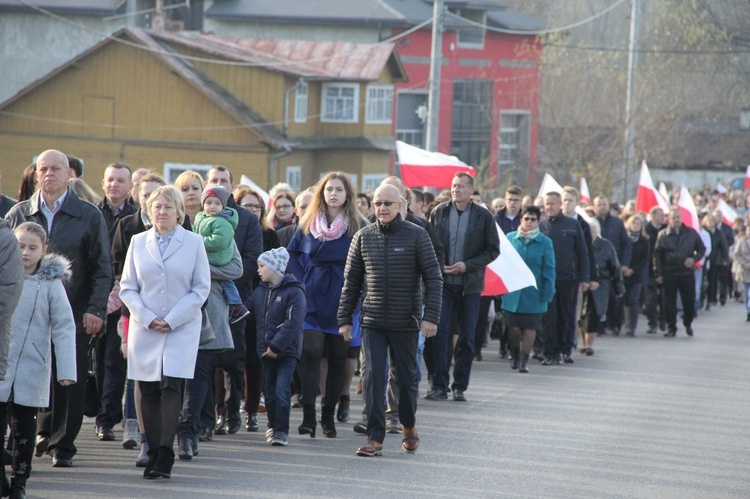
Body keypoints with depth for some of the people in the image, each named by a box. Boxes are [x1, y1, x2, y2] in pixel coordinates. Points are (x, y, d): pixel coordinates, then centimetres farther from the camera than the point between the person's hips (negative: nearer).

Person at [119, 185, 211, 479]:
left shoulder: (194, 243, 3)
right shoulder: (138, 243, 9)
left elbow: (201, 289, 1)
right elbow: (127, 288, 8)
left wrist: (172, 320, -8)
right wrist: (147, 318, -7)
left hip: (182, 329, -2)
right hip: (144, 330, 2)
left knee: (171, 388, -12)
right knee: (148, 392, 1)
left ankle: (164, 458, -15)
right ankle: (153, 455, 6)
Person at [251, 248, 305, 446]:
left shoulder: (294, 292, -9)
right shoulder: (259, 292, 12)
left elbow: (293, 323, -15)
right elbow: (255, 320, 16)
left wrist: (277, 346, -18)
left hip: (287, 351, -6)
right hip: (266, 351, 6)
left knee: (282, 390, -13)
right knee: (269, 391, 10)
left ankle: (282, 431, -8)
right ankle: (273, 427, 24)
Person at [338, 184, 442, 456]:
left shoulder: (417, 236, -2)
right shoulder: (363, 237, 5)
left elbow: (433, 278, -4)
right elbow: (351, 281, 10)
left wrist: (431, 316, -12)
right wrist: (345, 318, 5)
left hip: (406, 323, -1)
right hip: (372, 322, 1)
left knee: (406, 378, 9)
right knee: (374, 379, -6)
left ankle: (409, 426, 32)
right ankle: (375, 438, -6)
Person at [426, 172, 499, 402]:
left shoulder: (483, 216, 0)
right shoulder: (439, 213, 4)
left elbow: (493, 250, 1)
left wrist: (467, 265, -10)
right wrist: (438, 266, -6)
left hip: (469, 284, 0)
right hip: (443, 282, 0)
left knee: (467, 337, 3)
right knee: (440, 333, -8)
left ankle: (460, 387, 12)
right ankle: (439, 385, -4)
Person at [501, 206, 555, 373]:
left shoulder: (545, 243, -2)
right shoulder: (510, 239, 1)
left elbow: (549, 270, -1)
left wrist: (547, 293, -6)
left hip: (533, 295, -1)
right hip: (512, 293, 1)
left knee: (530, 327, 3)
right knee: (513, 327, 4)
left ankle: (524, 360, 12)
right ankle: (515, 355, 27)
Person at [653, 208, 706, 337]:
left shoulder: (691, 233, 5)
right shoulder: (663, 235, 2)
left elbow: (702, 249, 12)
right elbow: (657, 255, 4)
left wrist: (694, 259, -8)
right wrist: (658, 273, -2)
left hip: (687, 273, 1)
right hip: (669, 273, -1)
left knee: (689, 301, 3)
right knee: (669, 302, -1)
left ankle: (688, 324, 25)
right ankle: (671, 327, 7)